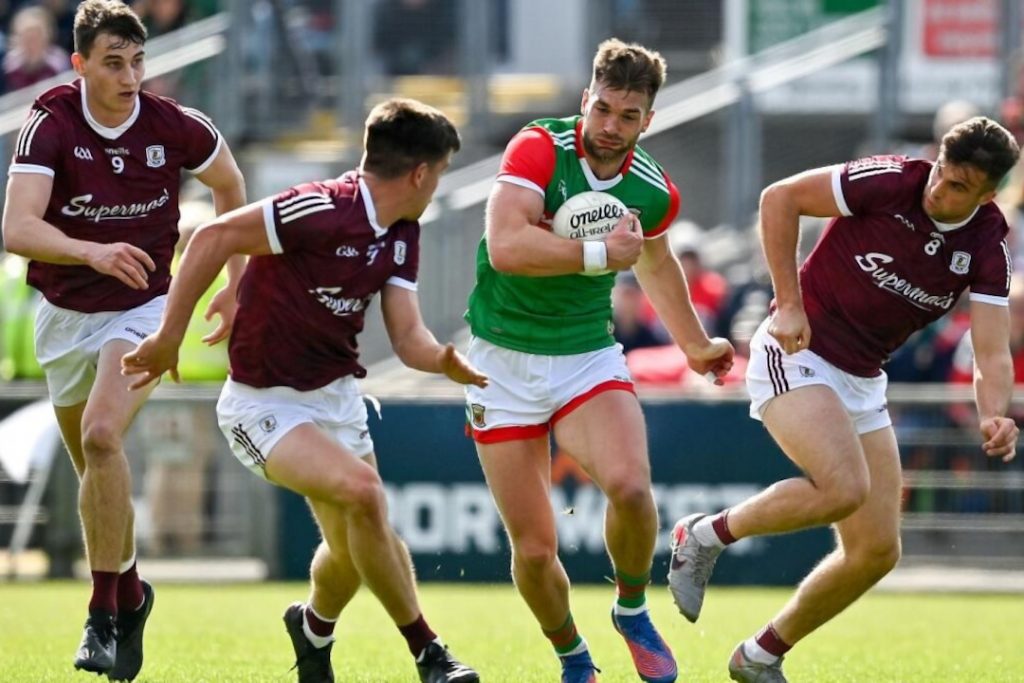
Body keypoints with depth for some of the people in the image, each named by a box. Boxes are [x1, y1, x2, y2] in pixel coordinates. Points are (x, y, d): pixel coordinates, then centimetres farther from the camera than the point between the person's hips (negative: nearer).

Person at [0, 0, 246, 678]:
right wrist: (93, 252, -48)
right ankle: (130, 592, 39)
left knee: (101, 436, -24)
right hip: (64, 315, 2)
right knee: (94, 466, 13)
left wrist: (236, 284, 11)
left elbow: (230, 187, 9)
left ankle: (106, 616, -19)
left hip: (142, 308, -2)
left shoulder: (176, 127, -13)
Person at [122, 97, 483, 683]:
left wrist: (444, 360, -23)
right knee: (361, 492, -28)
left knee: (355, 548, 11)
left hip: (336, 394, 8)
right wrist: (169, 339, -21)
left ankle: (314, 629, 45)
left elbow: (407, 336, 0)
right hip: (265, 403, -8)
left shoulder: (402, 235, 3)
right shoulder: (321, 211, -24)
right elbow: (213, 239, -23)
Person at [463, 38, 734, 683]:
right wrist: (600, 254, -26)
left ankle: (633, 611, 0)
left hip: (589, 358, 2)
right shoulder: (540, 147, -15)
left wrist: (695, 346, 31)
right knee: (534, 549, -5)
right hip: (504, 359, -2)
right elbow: (506, 246, -31)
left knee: (629, 483, -29)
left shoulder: (655, 192, -2)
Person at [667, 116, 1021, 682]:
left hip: (862, 381, 6)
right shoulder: (891, 182, -19)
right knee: (844, 487, -30)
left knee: (877, 550, 2)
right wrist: (789, 302, -16)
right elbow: (780, 198, -12)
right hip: (795, 354, -6)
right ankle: (706, 535, -7)